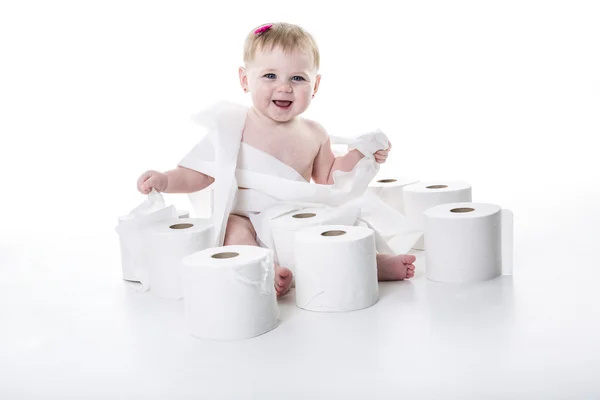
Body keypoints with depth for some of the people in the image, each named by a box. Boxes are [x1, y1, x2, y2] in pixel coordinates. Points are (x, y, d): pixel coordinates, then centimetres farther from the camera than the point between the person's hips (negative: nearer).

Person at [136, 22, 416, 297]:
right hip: (245, 221, -5)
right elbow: (200, 172, -4)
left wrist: (359, 155, 7)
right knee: (233, 229, -35)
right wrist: (165, 180, -20)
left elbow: (327, 180, 18)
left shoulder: (314, 134, 6)